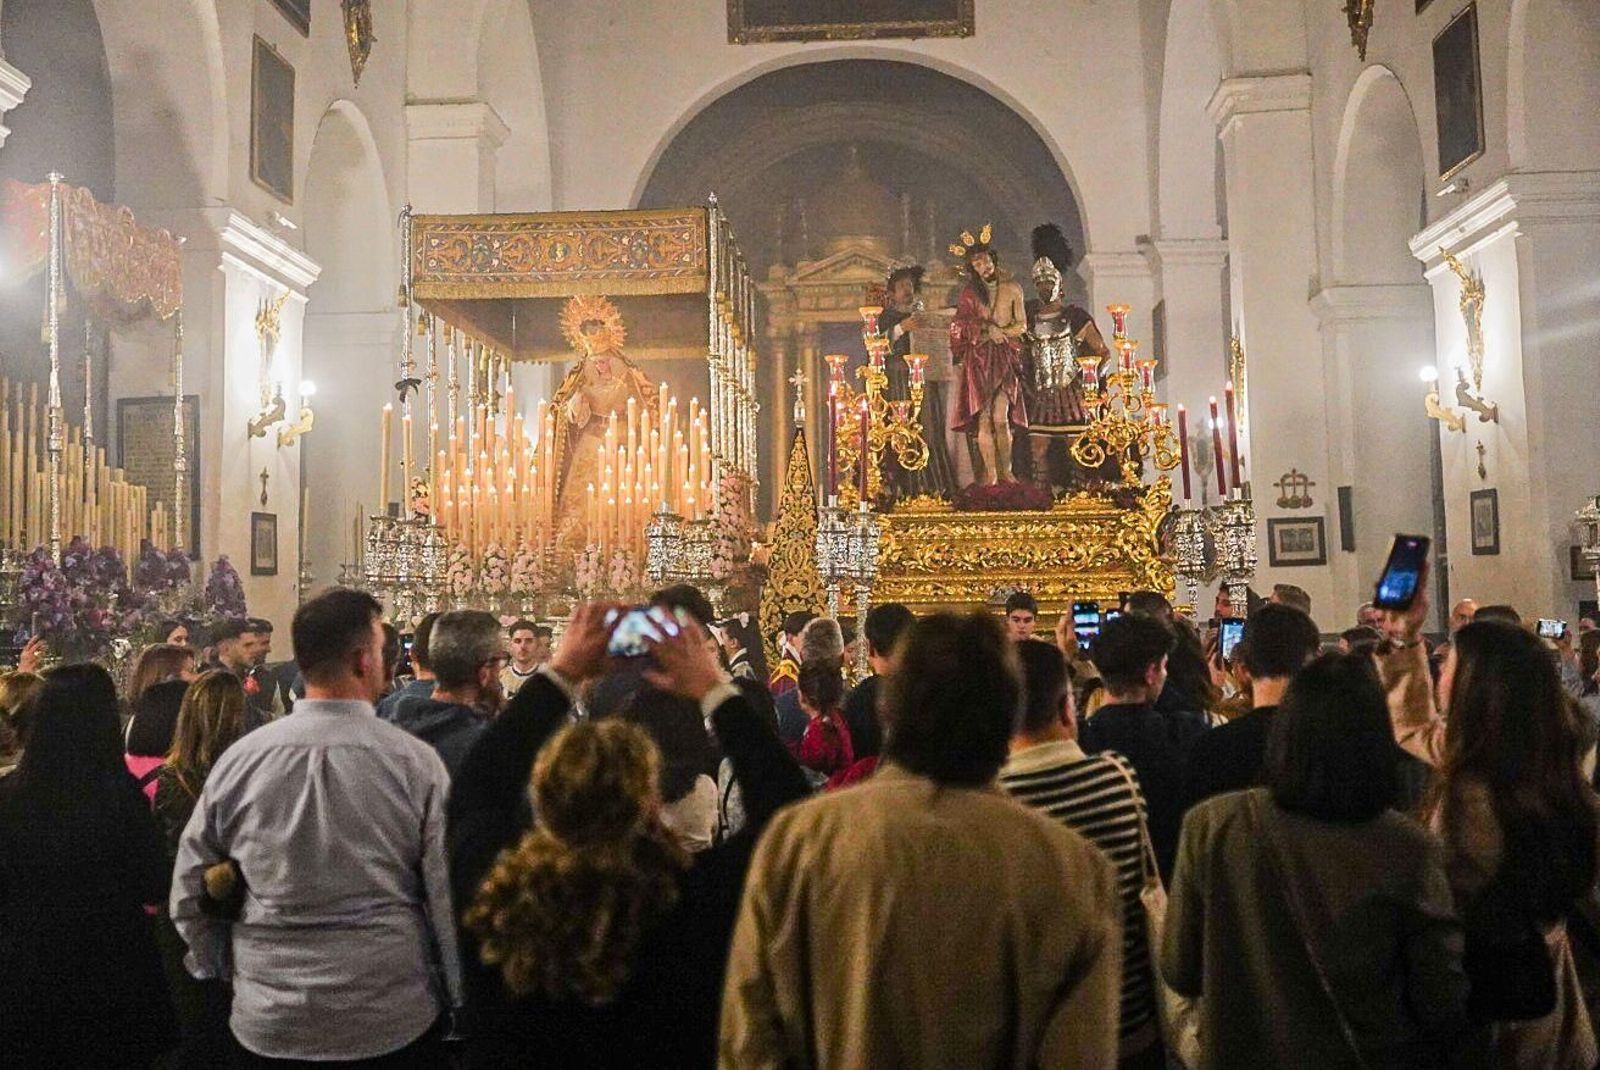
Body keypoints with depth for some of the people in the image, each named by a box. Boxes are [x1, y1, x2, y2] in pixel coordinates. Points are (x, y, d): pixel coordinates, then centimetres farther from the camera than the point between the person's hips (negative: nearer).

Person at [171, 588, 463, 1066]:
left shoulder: (239, 759, -6)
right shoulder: (415, 761, -14)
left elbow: (188, 891, 3)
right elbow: (452, 895, -11)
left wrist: (222, 971, 19)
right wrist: (465, 1007, 1)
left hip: (269, 1027, 2)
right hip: (396, 1023, -2)